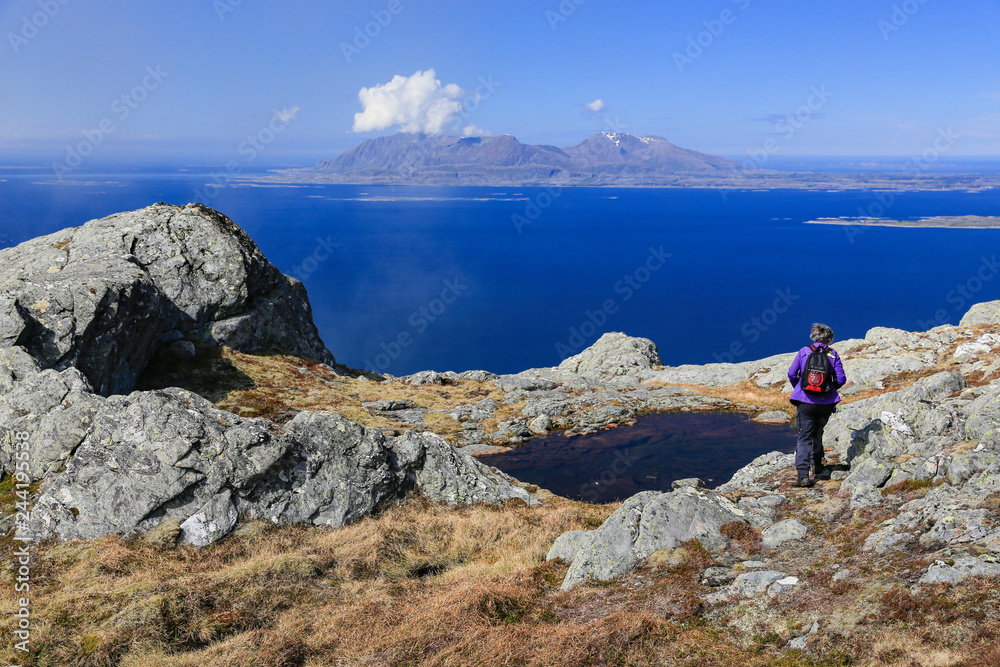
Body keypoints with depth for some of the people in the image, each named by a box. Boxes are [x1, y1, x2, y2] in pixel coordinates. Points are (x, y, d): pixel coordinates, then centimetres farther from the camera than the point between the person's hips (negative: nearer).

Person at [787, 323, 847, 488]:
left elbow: (791, 374, -1)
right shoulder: (833, 354, 4)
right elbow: (841, 378, 1)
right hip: (826, 402, 2)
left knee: (805, 437, -4)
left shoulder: (804, 351, 2)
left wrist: (798, 388, 17)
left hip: (805, 401, -2)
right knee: (817, 435, 20)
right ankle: (818, 470, 30)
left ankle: (802, 475, -16)